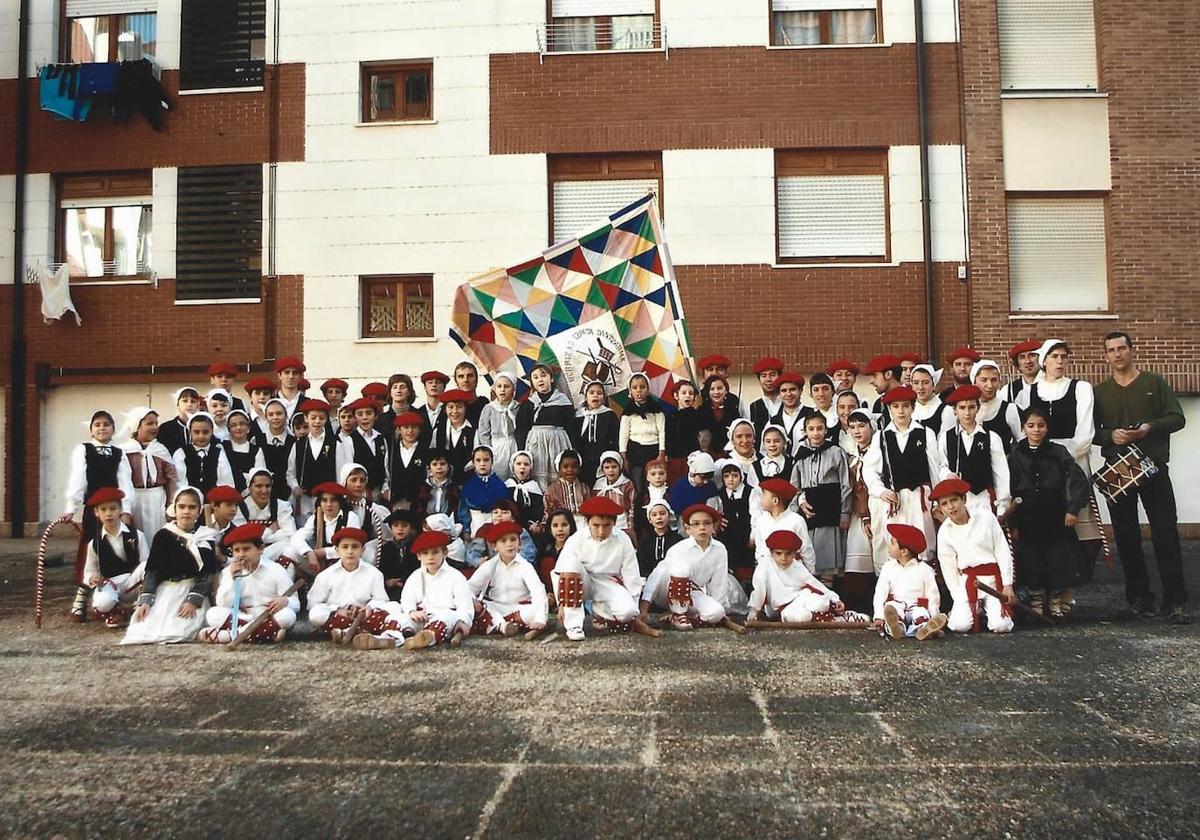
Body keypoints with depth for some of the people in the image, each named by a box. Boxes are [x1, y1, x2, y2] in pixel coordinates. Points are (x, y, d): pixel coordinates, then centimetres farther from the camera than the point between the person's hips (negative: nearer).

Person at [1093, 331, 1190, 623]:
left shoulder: (1154, 382, 6)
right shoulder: (1099, 392, 10)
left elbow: (1177, 418, 2)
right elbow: (1090, 431, 8)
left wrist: (1151, 427, -16)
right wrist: (1110, 435, -12)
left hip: (1153, 467, -2)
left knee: (1166, 534, -5)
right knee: (1126, 537, 5)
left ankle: (1175, 602, -1)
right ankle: (1139, 598, 14)